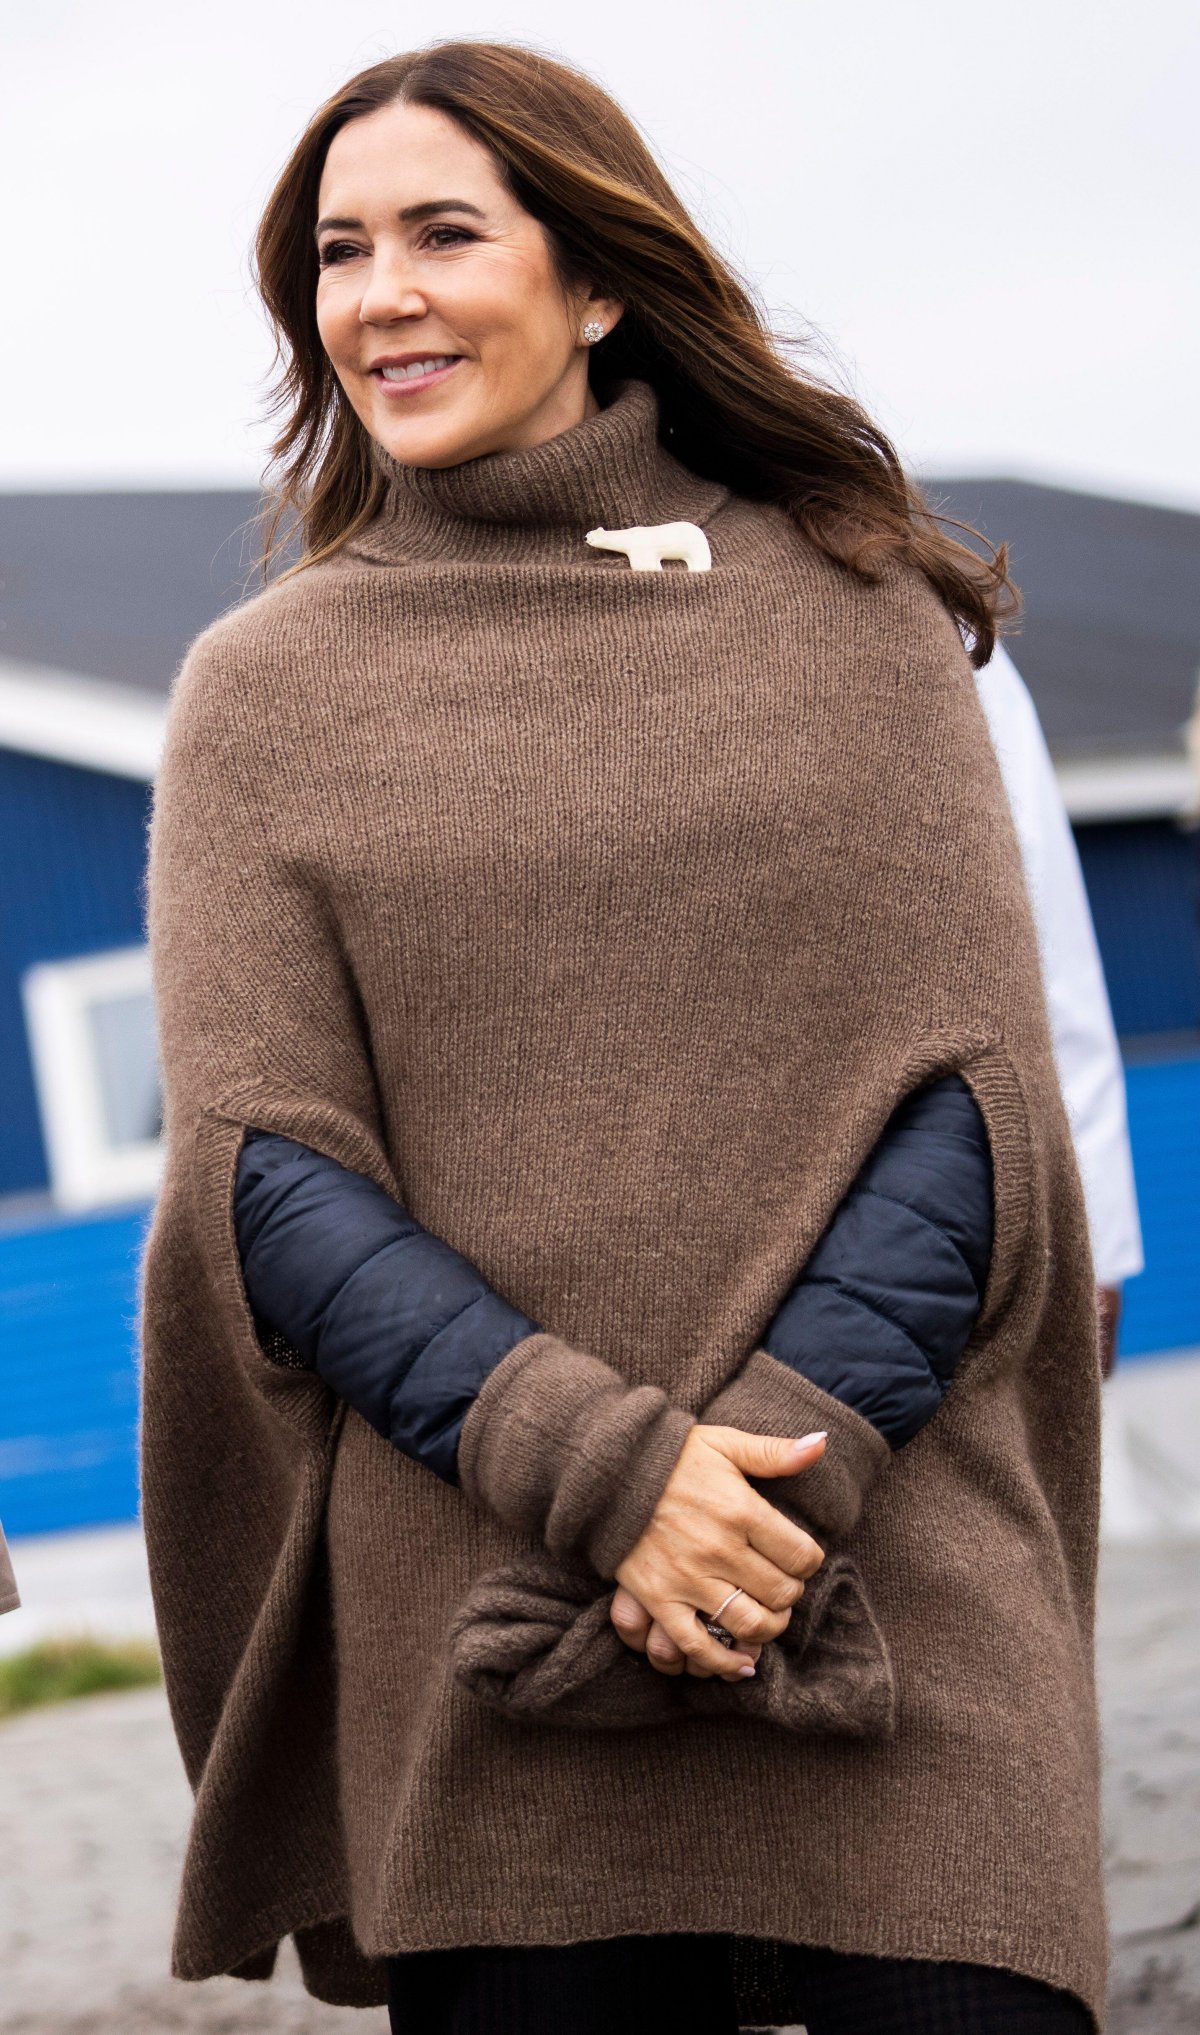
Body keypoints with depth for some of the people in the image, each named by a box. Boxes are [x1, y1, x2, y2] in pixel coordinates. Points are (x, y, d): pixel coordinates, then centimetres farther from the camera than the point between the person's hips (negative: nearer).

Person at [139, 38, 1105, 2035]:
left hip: (896, 1614, 0)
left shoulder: (854, 612, 9)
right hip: (478, 1667, 0)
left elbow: (974, 1101, 3)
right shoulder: (262, 687, 10)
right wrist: (599, 1468, -14)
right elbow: (261, 1175, 0)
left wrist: (791, 1450, -13)